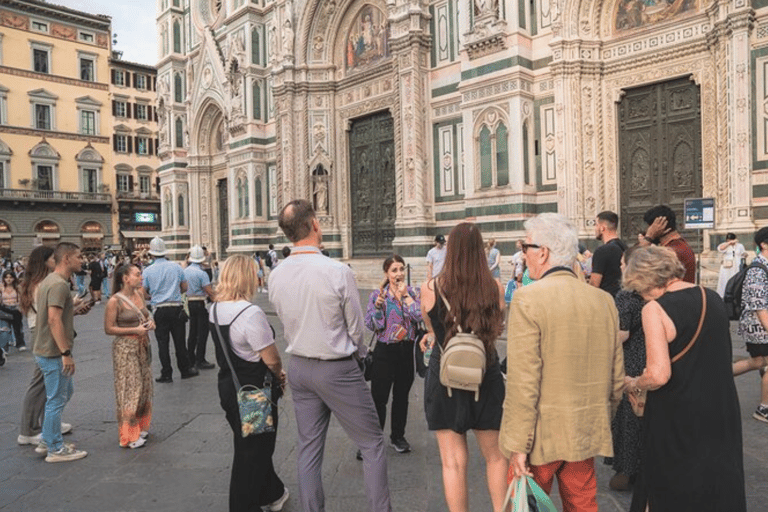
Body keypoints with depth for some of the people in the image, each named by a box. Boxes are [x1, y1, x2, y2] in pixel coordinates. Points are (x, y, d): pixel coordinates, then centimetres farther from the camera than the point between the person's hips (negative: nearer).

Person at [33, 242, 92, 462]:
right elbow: (53, 320, -27)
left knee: (65, 392, 21)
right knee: (57, 399, 1)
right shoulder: (59, 284, -20)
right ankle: (55, 449, 14)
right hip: (54, 353, -10)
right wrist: (66, 353, -27)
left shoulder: (51, 280, 12)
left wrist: (76, 311, 9)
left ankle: (47, 440, 30)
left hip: (48, 350, 10)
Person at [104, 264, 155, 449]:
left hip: (142, 346, 7)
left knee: (145, 386, 12)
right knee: (130, 389, -4)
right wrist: (135, 330, -19)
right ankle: (129, 436, 8)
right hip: (125, 348, -7)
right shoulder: (115, 301, -13)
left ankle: (141, 426, 28)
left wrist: (150, 322, -1)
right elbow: (109, 329, -13)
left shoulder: (139, 294, 6)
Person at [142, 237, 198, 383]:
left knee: (162, 342, 6)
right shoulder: (176, 267, 1)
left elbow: (144, 293, 1)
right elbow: (184, 287, 7)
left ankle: (166, 375, 11)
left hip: (159, 310, -1)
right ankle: (185, 369, 19)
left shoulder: (148, 271, -3)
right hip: (176, 308, 1)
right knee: (179, 341, 11)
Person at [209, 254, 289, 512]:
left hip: (227, 385, 9)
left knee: (247, 445, 24)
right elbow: (272, 360, -24)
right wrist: (280, 375, -1)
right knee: (254, 451, 9)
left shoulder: (215, 309, 0)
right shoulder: (251, 313, -26)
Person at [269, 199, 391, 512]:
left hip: (299, 367, 6)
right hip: (338, 369, -6)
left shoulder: (276, 276, -4)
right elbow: (356, 327, -9)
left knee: (308, 448, 17)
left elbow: (287, 325, 7)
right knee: (372, 444, 9)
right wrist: (359, 352, 11)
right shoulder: (338, 272, -20)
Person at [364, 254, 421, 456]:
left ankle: (397, 436, 33)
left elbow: (420, 316, -13)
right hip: (385, 351, -2)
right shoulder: (377, 295, -3)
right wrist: (378, 305, -21)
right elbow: (371, 325, -8)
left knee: (402, 396, 16)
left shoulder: (412, 293, 2)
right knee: (378, 397, -2)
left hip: (407, 350, 3)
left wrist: (406, 296, -14)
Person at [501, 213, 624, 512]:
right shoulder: (604, 300, 2)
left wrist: (518, 445, -14)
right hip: (586, 435, 6)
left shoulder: (528, 298, -17)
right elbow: (617, 378, 9)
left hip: (541, 438, -6)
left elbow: (523, 382, -20)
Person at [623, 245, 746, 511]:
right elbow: (717, 359, 15)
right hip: (722, 414, 6)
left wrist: (633, 384, -7)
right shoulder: (714, 298, 2)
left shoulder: (655, 309, -19)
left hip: (677, 421, -6)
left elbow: (658, 375, -26)